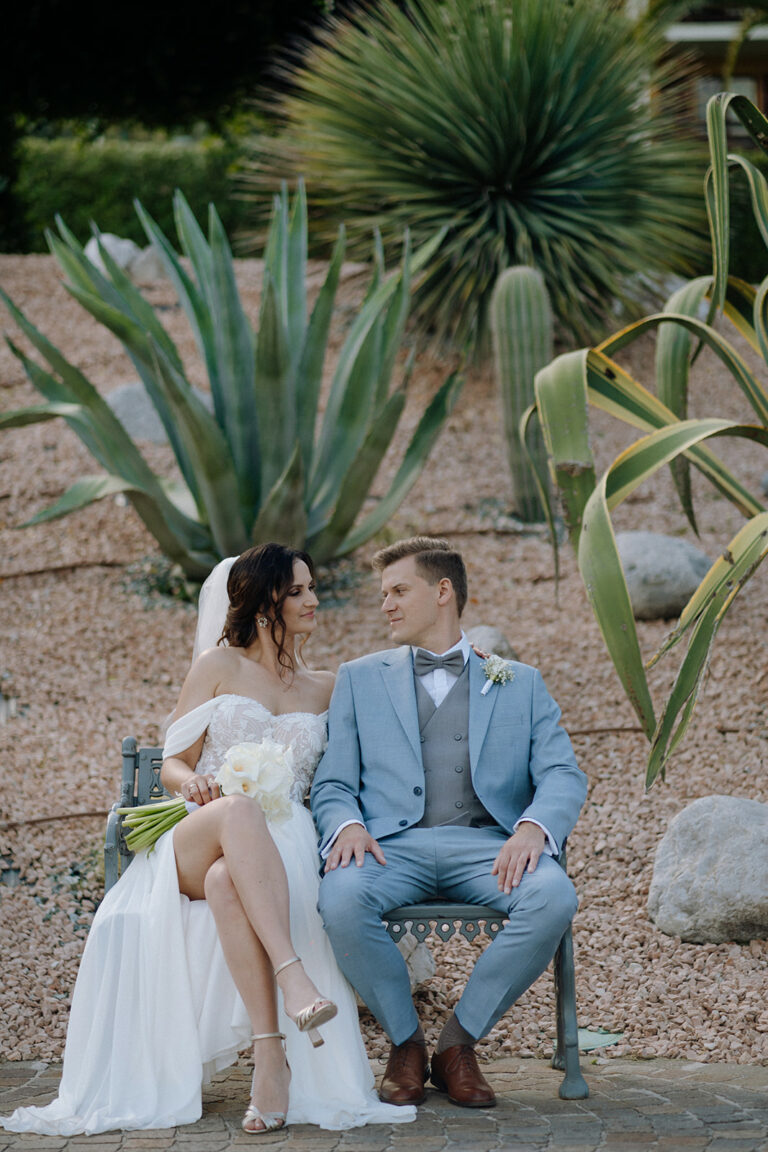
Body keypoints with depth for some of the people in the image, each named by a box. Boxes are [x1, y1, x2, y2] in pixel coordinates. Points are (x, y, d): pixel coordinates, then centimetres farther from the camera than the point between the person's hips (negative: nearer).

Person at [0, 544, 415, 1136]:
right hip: (196, 838, -1)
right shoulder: (219, 667, 16)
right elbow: (173, 763, 12)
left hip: (282, 840, 1)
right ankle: (294, 978, -58)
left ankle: (270, 1055, -53)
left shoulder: (327, 688, 24)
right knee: (240, 811, -43)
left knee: (227, 881, -41)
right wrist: (195, 783, -14)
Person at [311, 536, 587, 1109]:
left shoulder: (521, 684, 19)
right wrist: (346, 826, -12)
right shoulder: (360, 679, 21)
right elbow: (333, 784, 13)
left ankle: (459, 1042, -13)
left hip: (487, 846, 0)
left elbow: (564, 776, 7)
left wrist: (532, 828, -16)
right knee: (342, 899, -35)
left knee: (553, 898, -33)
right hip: (393, 844, 0)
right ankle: (406, 1041, -10)